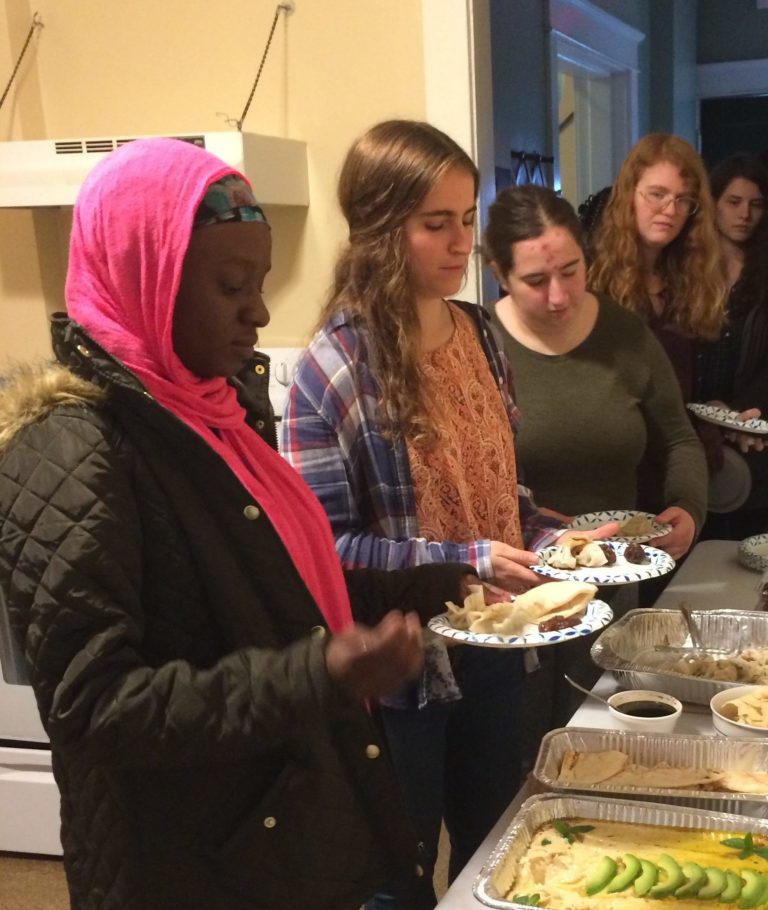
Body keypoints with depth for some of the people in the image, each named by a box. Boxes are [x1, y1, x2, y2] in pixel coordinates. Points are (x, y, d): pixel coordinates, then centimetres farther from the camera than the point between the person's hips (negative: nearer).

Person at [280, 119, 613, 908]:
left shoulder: (477, 333, 2)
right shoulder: (334, 368, -18)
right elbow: (325, 543, -19)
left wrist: (545, 537, -5)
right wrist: (466, 561, -24)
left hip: (492, 644, 6)